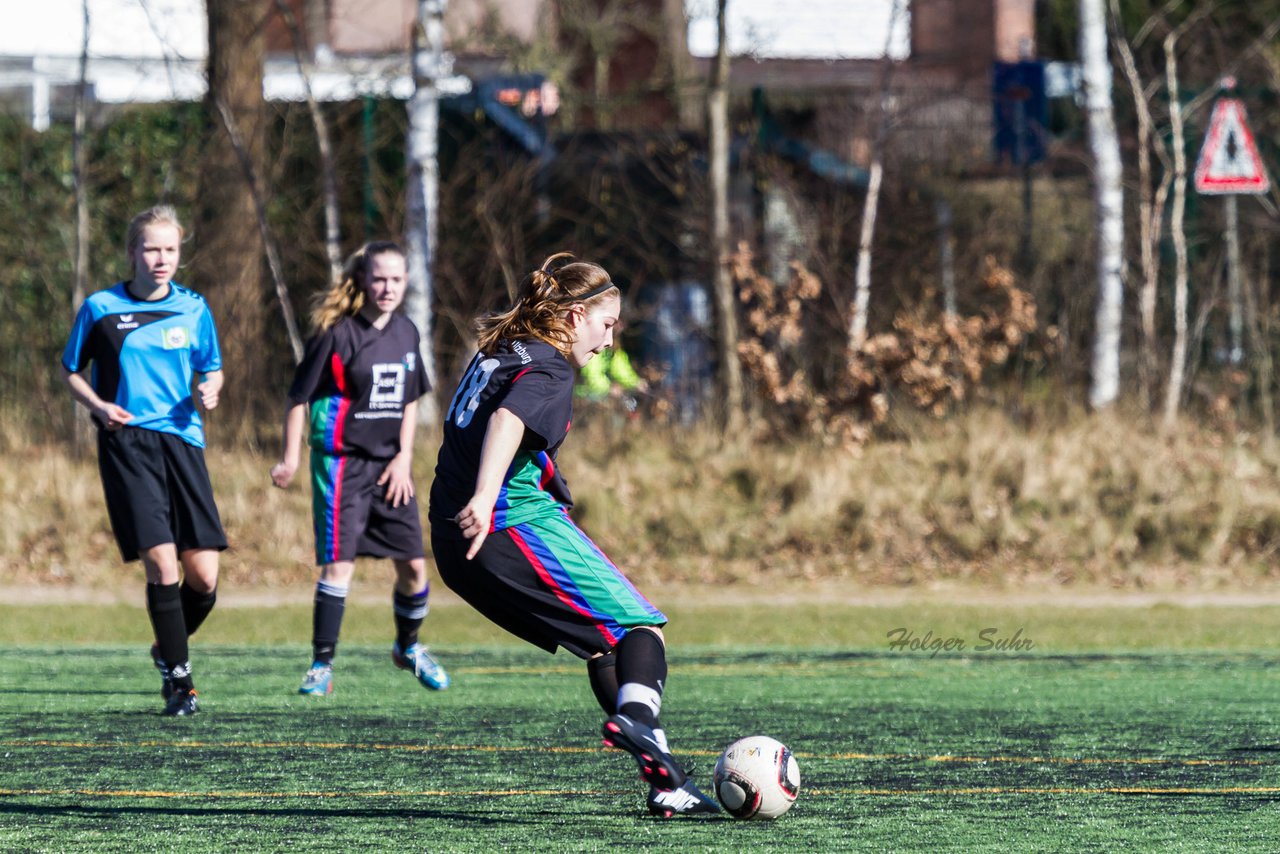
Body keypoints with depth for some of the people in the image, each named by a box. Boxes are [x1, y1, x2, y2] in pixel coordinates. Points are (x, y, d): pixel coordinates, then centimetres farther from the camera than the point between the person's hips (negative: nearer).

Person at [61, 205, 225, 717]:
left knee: (203, 577, -3)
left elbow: (212, 368, 19)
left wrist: (210, 391, -4)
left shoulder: (193, 308, 7)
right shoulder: (101, 308, 1)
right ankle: (178, 679, -2)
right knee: (160, 561, -15)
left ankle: (169, 650, 27)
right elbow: (71, 368, 12)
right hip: (127, 442, -3)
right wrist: (97, 405, -6)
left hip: (182, 439, 3)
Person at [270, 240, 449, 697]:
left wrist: (404, 457, 5)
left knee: (413, 564, 7)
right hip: (341, 459, -6)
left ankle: (408, 647, 31)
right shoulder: (337, 334, -11)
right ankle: (322, 665, -5)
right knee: (339, 562, -12)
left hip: (389, 465, 6)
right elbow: (299, 397, -7)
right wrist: (290, 459, -9)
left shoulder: (406, 333, 7)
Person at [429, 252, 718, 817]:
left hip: (457, 544, 9)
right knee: (638, 628, -8)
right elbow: (508, 419, -29)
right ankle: (636, 718, -41)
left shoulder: (496, 352, 19)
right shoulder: (549, 370, -10)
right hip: (520, 522, -9)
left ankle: (667, 786, 10)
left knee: (604, 643, 16)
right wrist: (484, 497, -44)